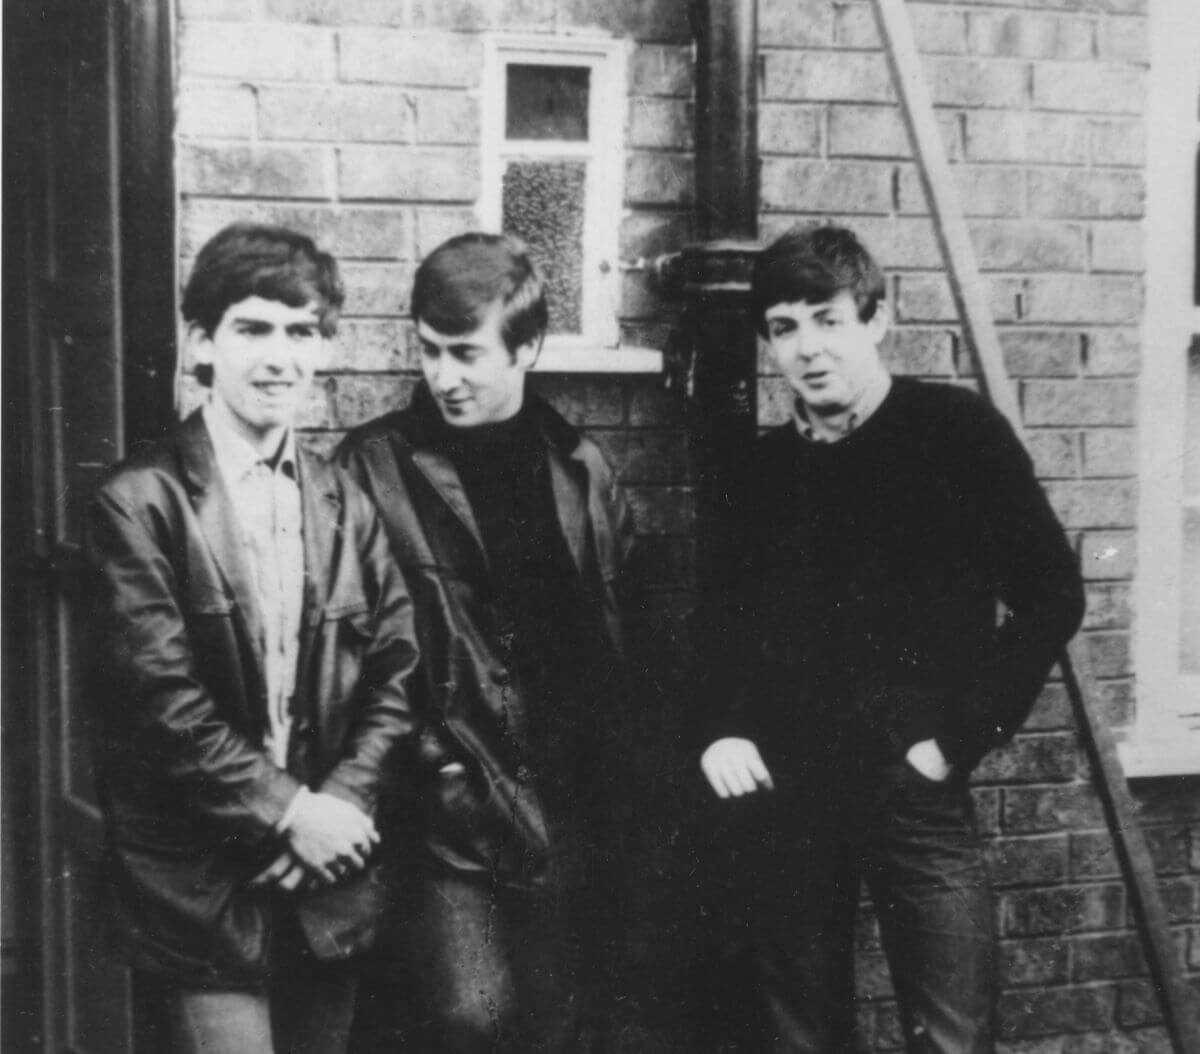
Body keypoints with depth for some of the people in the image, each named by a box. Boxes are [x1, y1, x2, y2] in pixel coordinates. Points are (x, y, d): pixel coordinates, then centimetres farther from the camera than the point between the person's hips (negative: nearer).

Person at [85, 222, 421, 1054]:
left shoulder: (346, 502, 8)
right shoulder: (140, 504, -8)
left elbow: (398, 670, 5)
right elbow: (162, 698, -13)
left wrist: (342, 805, -7)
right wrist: (287, 812, -13)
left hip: (327, 886, 5)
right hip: (200, 889, -4)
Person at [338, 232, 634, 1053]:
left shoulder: (581, 470, 8)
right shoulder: (377, 467, -5)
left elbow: (619, 633, 12)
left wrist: (609, 773, 6)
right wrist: (422, 767, -10)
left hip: (570, 809, 4)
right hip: (454, 809, -4)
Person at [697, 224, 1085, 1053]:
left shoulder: (957, 431, -3)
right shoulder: (768, 466, 10)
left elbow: (1050, 595, -4)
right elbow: (727, 616, 19)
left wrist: (964, 736, -9)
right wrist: (725, 729, 2)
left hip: (915, 788, -4)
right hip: (785, 792, 4)